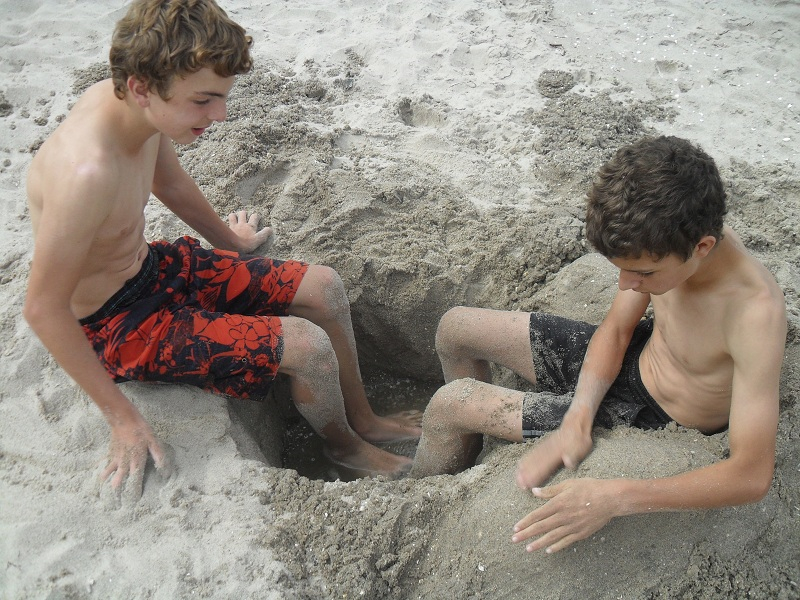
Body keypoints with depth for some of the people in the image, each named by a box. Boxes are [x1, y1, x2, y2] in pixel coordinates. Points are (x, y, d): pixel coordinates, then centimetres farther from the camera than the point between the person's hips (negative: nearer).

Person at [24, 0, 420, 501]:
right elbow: (44, 309, -28)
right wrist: (122, 416, -21)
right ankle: (343, 446, 16)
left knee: (324, 288, 4)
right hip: (114, 324, -8)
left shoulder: (137, 103, -11)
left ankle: (362, 418, 27)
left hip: (152, 265, 8)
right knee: (308, 346, -19)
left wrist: (231, 242, 27)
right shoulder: (89, 172, -37)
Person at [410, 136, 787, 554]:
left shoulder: (755, 313, -37)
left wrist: (614, 498, -44)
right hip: (632, 358, 7)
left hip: (649, 419, -6)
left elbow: (752, 476, -35)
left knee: (448, 405, -9)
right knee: (456, 329, 8)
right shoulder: (666, 240, -19)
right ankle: (467, 448, 34)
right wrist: (577, 419, -21)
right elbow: (615, 329, -6)